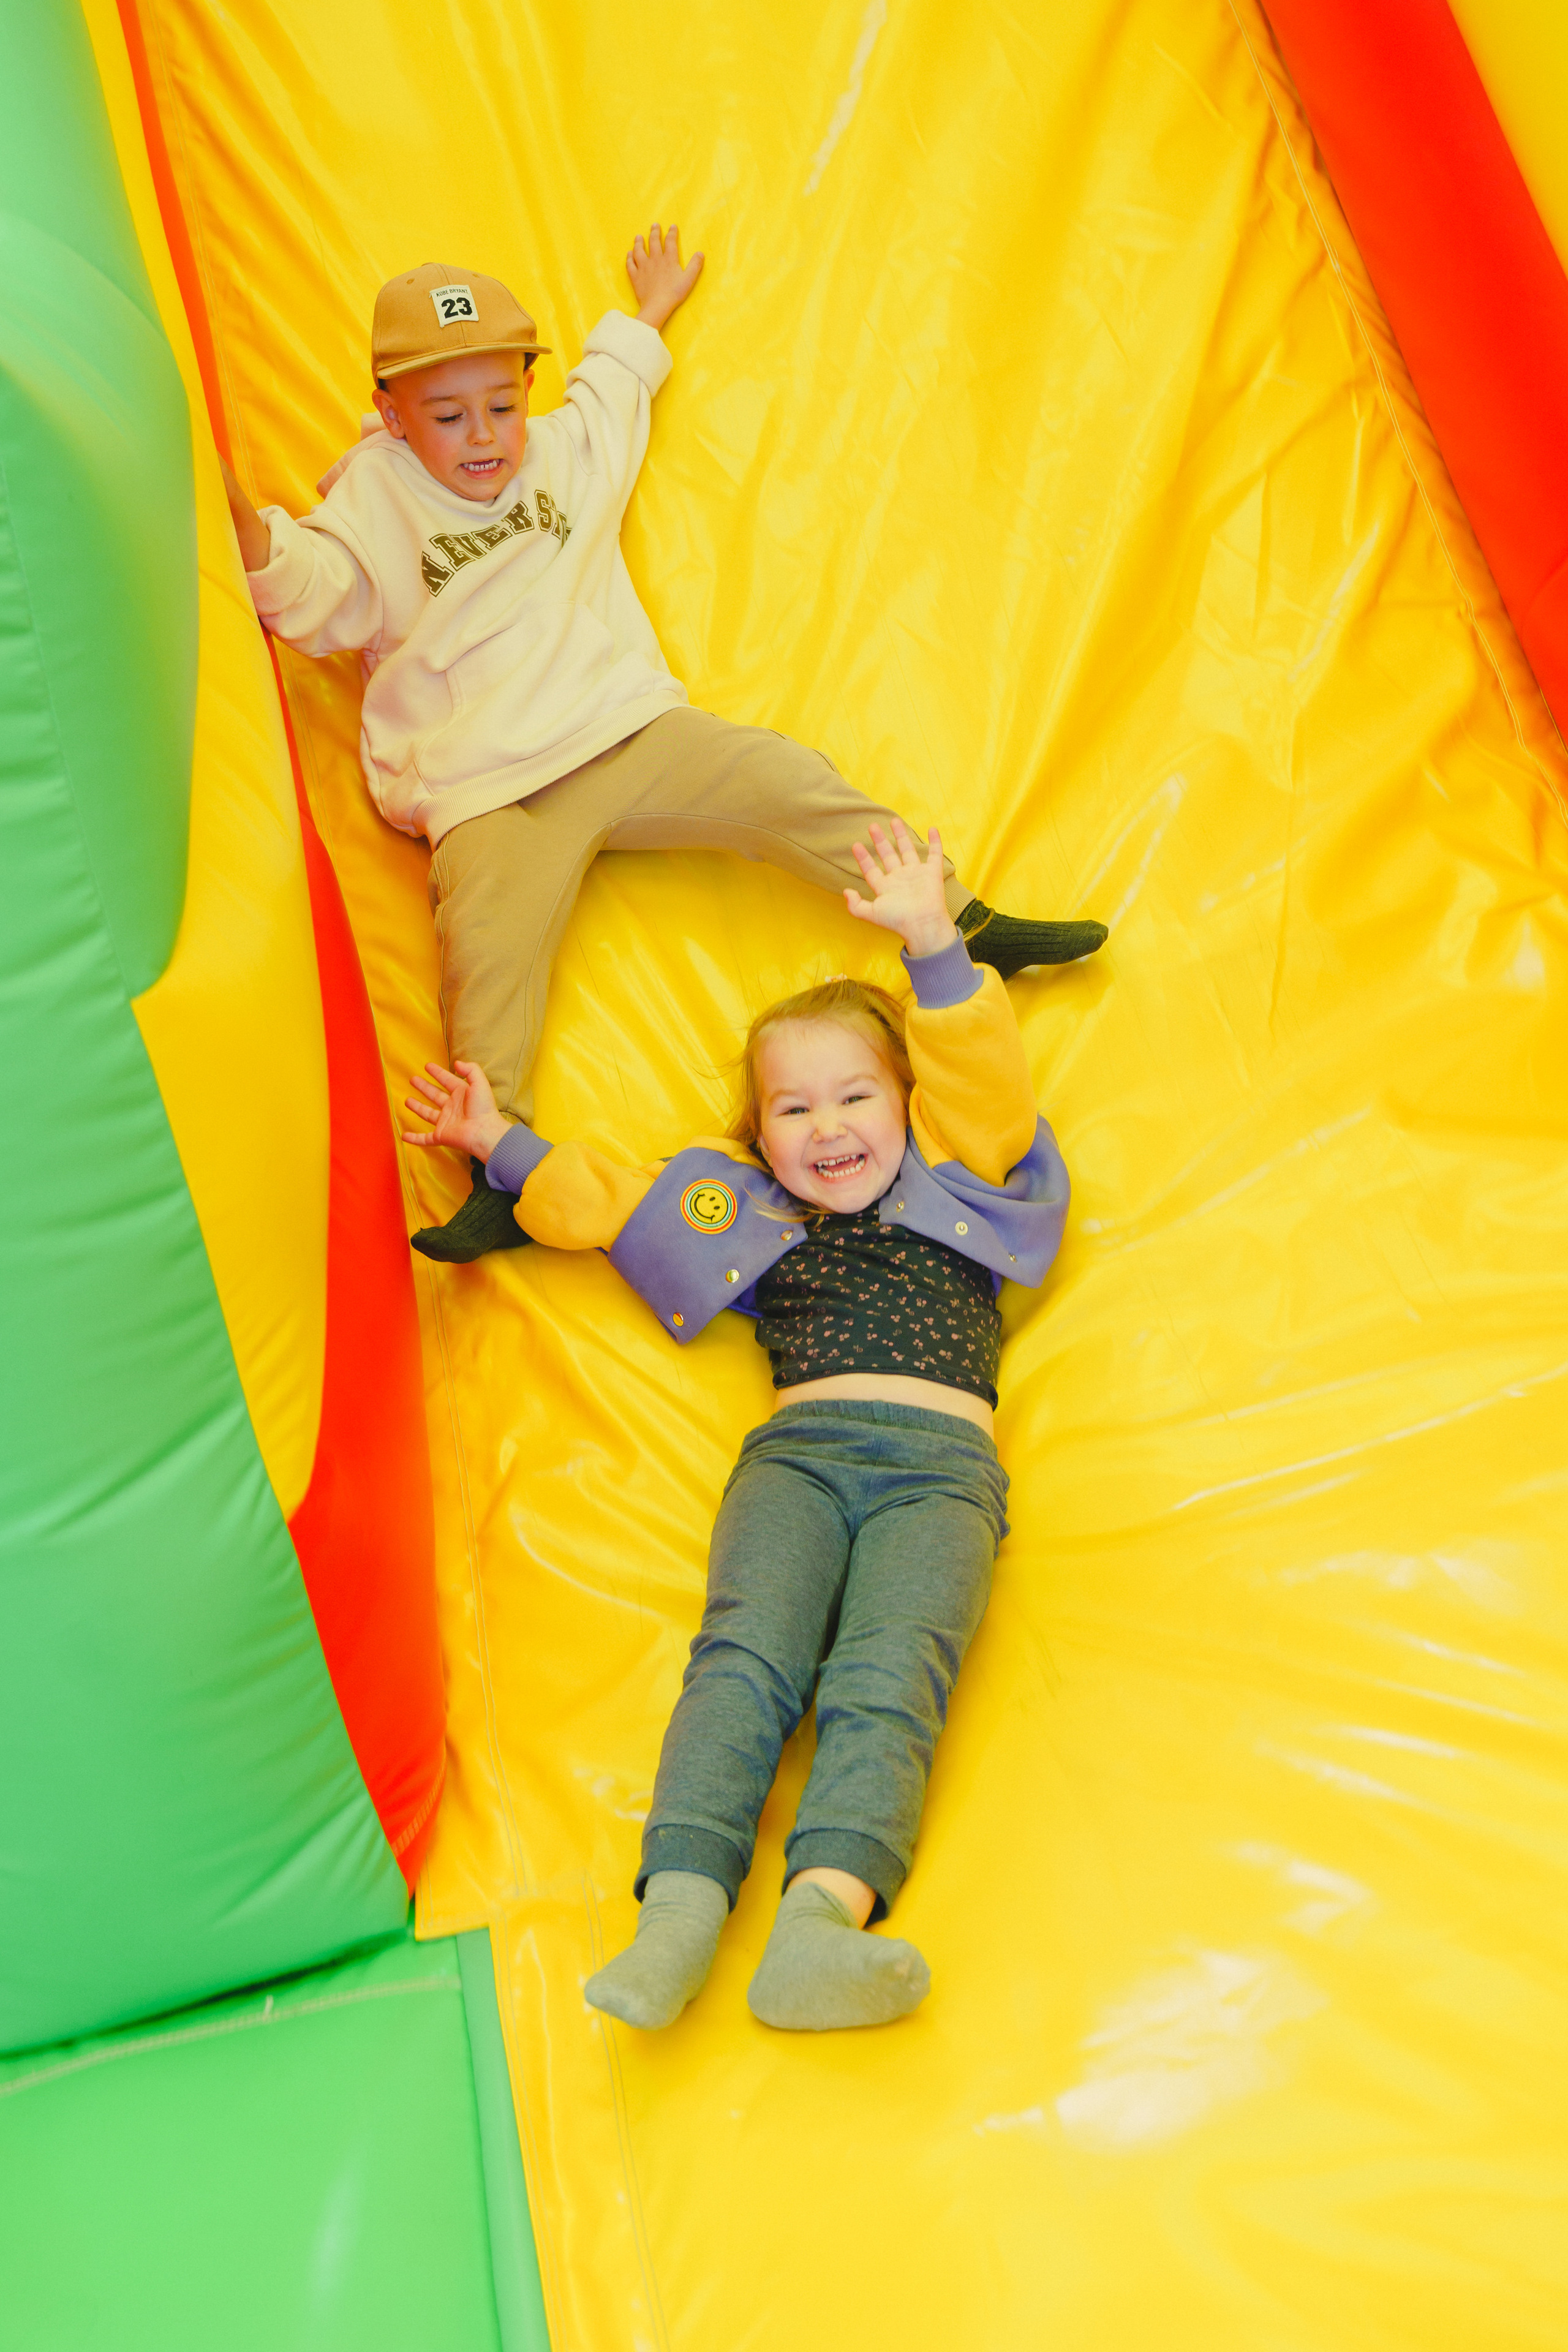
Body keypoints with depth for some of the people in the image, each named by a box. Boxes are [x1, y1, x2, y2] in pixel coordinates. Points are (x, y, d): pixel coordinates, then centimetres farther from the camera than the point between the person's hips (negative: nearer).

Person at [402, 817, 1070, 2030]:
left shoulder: (954, 1193, 26)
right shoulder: (752, 1224, 30)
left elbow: (988, 1080, 11)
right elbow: (603, 1198, 36)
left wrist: (933, 946, 1)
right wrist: (505, 1144, 34)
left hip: (942, 1459, -1)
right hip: (799, 1446, 2)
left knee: (888, 1671, -27)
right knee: (749, 1648, -26)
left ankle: (823, 1916, -47)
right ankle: (682, 1903, -43)